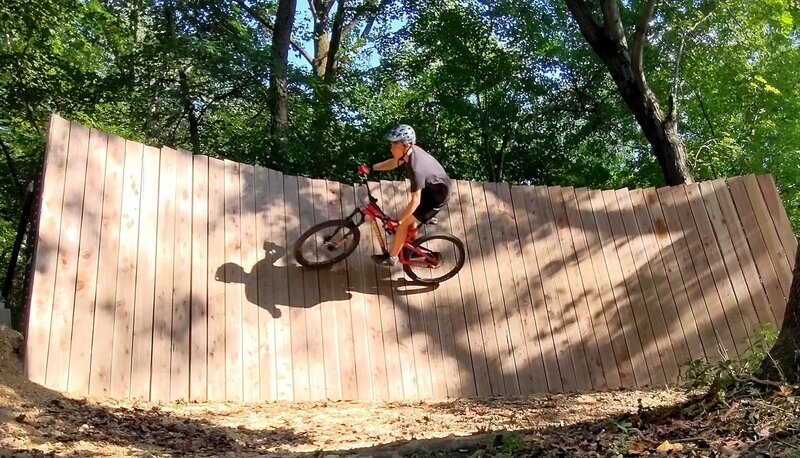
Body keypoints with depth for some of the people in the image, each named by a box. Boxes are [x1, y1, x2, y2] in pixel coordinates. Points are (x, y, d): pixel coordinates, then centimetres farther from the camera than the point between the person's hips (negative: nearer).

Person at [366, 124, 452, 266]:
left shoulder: (416, 168, -38)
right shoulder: (410, 151, -13)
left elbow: (415, 200, -34)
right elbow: (393, 163, 8)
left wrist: (398, 221, -29)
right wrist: (371, 168, -1)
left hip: (438, 194, -9)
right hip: (431, 186, 9)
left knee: (403, 223, -3)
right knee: (410, 219, 22)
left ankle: (391, 257, 13)